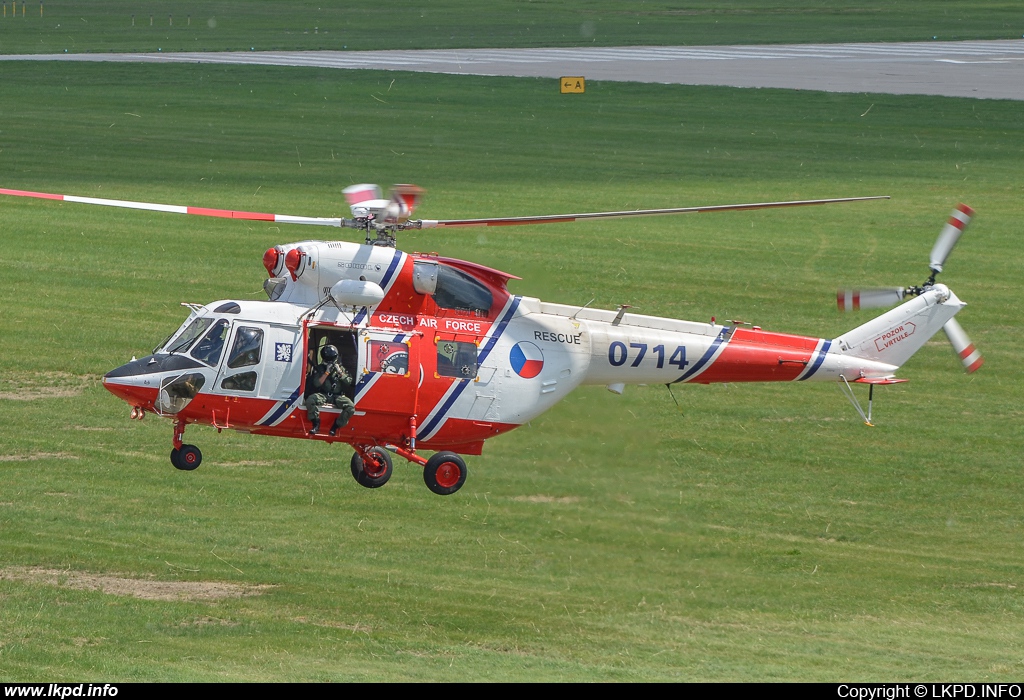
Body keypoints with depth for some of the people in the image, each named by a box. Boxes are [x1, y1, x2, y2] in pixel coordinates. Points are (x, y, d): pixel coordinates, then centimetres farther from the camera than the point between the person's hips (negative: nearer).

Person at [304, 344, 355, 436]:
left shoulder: (340, 368, 15)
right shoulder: (319, 369, 9)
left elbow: (348, 382, 4)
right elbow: (317, 384, -6)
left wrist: (340, 372, -7)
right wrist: (327, 372, -12)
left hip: (337, 396, 1)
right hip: (323, 395, -1)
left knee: (351, 407, -29)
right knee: (310, 400, -34)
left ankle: (335, 427, -16)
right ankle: (316, 425, -22)